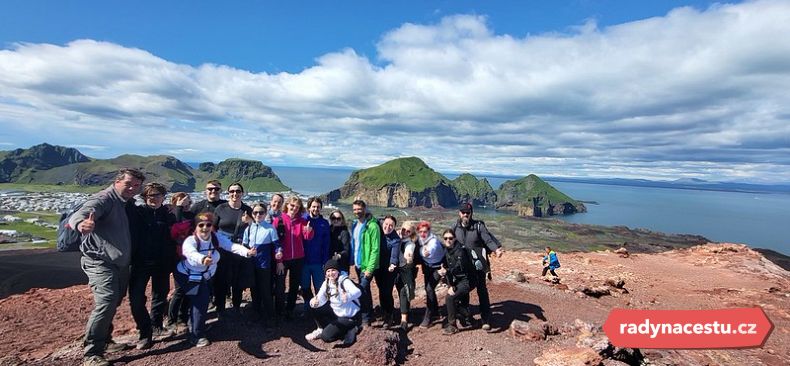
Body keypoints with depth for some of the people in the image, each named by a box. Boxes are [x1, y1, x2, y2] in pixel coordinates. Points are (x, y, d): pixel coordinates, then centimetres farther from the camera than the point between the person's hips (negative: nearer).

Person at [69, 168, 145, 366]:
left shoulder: (128, 203, 10)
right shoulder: (104, 199, -16)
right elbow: (81, 213, -33)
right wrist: (82, 223, -57)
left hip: (121, 264, 9)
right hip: (100, 262, -9)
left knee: (113, 303, 20)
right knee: (106, 303, -18)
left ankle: (104, 341, 38)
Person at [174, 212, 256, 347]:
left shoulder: (217, 238, -18)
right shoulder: (190, 241, -29)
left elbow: (232, 246, -33)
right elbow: (191, 253, -52)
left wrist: (247, 252, -53)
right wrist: (203, 259, -75)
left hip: (202, 277, 5)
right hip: (187, 277, -5)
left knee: (199, 302, 17)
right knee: (200, 302, -14)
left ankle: (194, 329, 42)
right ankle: (197, 336, 2)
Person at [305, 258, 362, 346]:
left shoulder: (344, 281, -23)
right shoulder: (326, 283, -4)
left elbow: (358, 292, -40)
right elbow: (321, 300, -10)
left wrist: (348, 296, -62)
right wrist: (314, 302, -34)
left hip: (349, 317, -7)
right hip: (335, 313, 7)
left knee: (326, 336, -15)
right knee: (313, 308, -2)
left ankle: (350, 330, 1)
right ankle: (321, 329, 13)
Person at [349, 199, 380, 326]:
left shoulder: (372, 226, -16)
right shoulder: (354, 224, 7)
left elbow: (375, 249, -19)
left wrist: (370, 268, -20)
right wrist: (353, 261, 7)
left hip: (366, 265, -8)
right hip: (357, 264, 8)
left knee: (363, 290, -9)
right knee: (365, 289, 20)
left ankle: (365, 320, 4)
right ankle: (369, 311, 36)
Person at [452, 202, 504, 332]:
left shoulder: (478, 225, -6)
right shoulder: (455, 228, 3)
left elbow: (488, 239, -16)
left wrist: (496, 249, -36)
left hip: (478, 264, -3)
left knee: (482, 291, -3)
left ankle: (486, 320, 0)